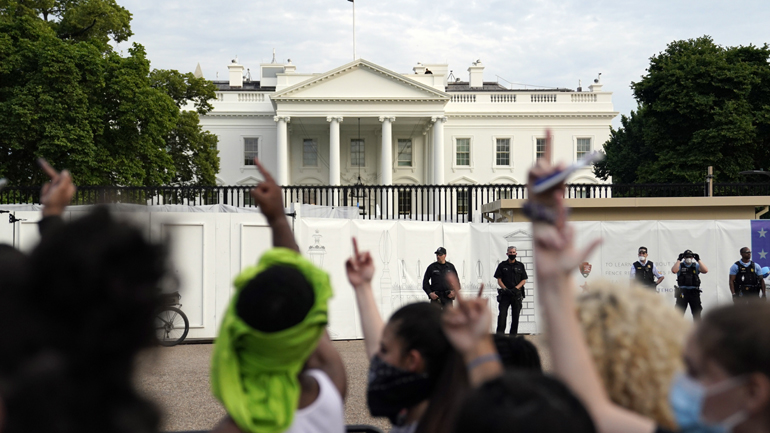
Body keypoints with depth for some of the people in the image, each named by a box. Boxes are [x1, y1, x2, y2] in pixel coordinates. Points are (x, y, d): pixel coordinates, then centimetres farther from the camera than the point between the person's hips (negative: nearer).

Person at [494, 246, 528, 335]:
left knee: (515, 316, 1)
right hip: (505, 294, -1)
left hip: (517, 294, 1)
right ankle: (500, 333, -10)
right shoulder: (502, 265, 7)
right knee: (502, 315, -11)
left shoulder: (520, 266, 10)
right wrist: (505, 289, -11)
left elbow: (524, 280, 7)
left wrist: (516, 288, -9)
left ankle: (513, 335, 7)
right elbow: (499, 280, 5)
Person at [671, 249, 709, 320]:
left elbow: (705, 270, -6)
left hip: (694, 292, 2)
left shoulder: (696, 266, 10)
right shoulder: (680, 266, 6)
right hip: (682, 292, -2)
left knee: (696, 312, 7)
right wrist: (679, 260, -11)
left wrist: (698, 260, -7)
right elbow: (674, 270, -14)